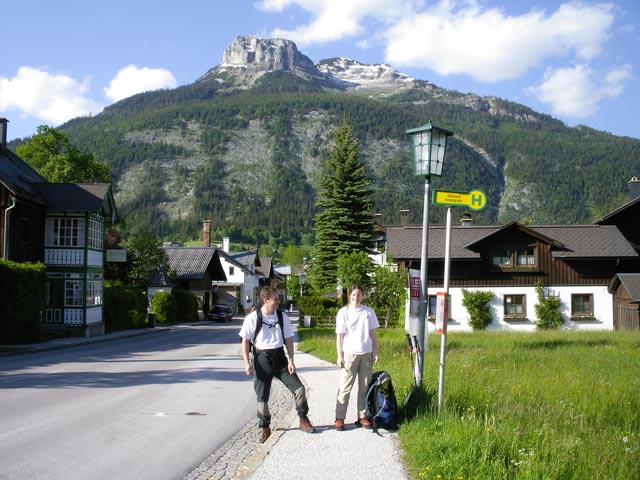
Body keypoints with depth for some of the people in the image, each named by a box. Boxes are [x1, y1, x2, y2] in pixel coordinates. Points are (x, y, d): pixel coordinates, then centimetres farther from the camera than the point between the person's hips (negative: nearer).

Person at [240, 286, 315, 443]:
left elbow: (288, 339, 3)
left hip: (279, 357, 2)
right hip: (261, 358, -2)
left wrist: (290, 360, -3)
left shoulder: (282, 317, -1)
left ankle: (303, 420, 18)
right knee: (262, 396, 6)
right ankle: (264, 427, 25)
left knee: (299, 388, -2)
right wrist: (247, 363, -9)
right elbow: (245, 341, -4)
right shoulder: (252, 318, -9)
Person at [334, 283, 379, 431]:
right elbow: (339, 335, -2)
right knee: (345, 388, -1)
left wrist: (375, 352, 5)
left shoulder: (368, 311, 4)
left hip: (366, 354, 3)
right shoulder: (343, 312, -3)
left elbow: (373, 333, 9)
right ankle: (339, 418, 4)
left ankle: (362, 417, 18)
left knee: (365, 387, 9)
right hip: (349, 354, -3)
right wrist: (340, 356, -6)